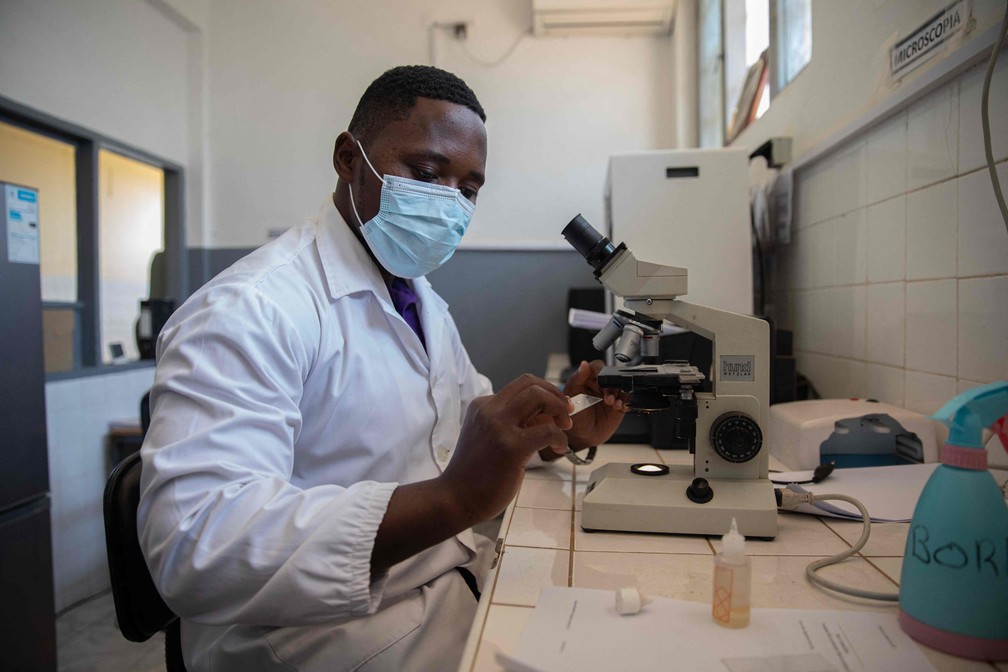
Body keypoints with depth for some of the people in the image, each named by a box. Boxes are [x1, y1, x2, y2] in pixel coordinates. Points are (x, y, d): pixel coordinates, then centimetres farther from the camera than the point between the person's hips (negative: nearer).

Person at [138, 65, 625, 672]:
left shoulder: (425, 303, 12)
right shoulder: (245, 310, -19)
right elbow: (193, 547, -30)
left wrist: (555, 433, -2)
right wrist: (453, 498, -40)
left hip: (461, 583, 8)